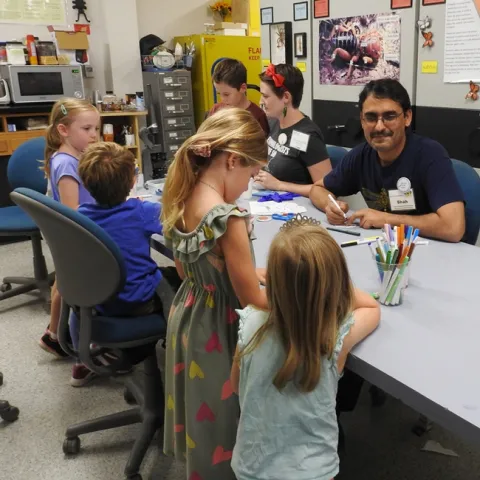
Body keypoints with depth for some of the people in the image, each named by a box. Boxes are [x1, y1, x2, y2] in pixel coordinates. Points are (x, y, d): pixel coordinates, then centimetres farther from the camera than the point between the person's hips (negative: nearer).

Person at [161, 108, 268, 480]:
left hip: (188, 316, 8)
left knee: (201, 411, 27)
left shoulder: (180, 202, -3)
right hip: (218, 329, -8)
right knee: (220, 420, 13)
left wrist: (246, 273, 10)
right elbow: (252, 302, -21)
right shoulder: (228, 218, -28)